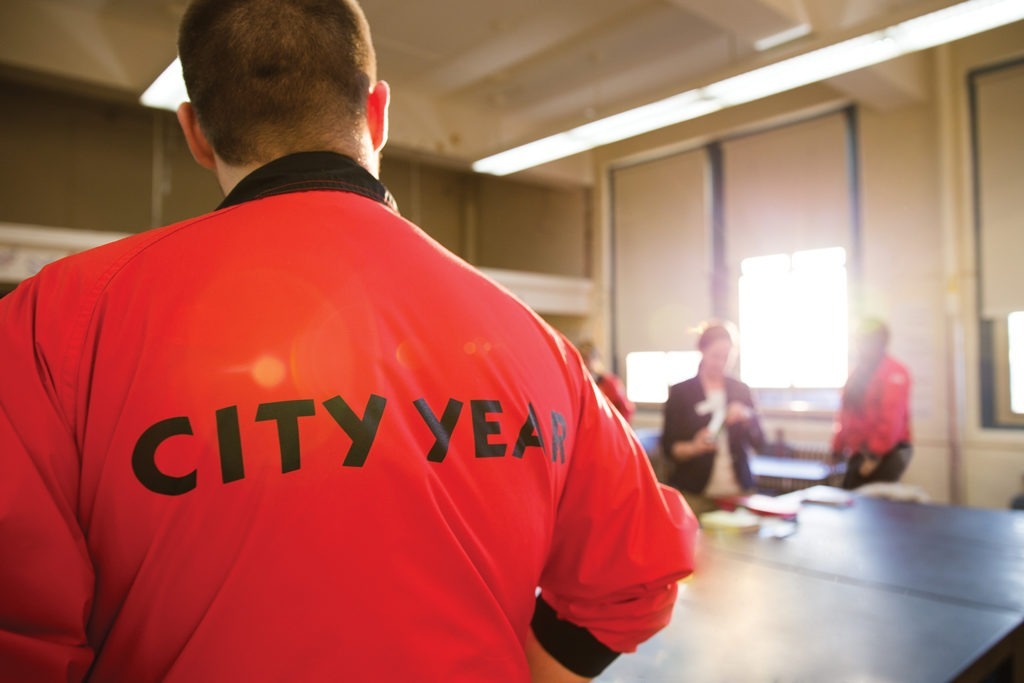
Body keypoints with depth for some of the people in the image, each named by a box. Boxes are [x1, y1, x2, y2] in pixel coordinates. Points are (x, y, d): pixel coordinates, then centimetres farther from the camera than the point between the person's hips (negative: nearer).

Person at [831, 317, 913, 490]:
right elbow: (845, 414, 16)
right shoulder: (857, 372, 14)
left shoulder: (894, 373, -11)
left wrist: (875, 455, -20)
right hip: (859, 454, 8)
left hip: (887, 454, -8)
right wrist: (838, 448, 13)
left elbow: (892, 418, -19)